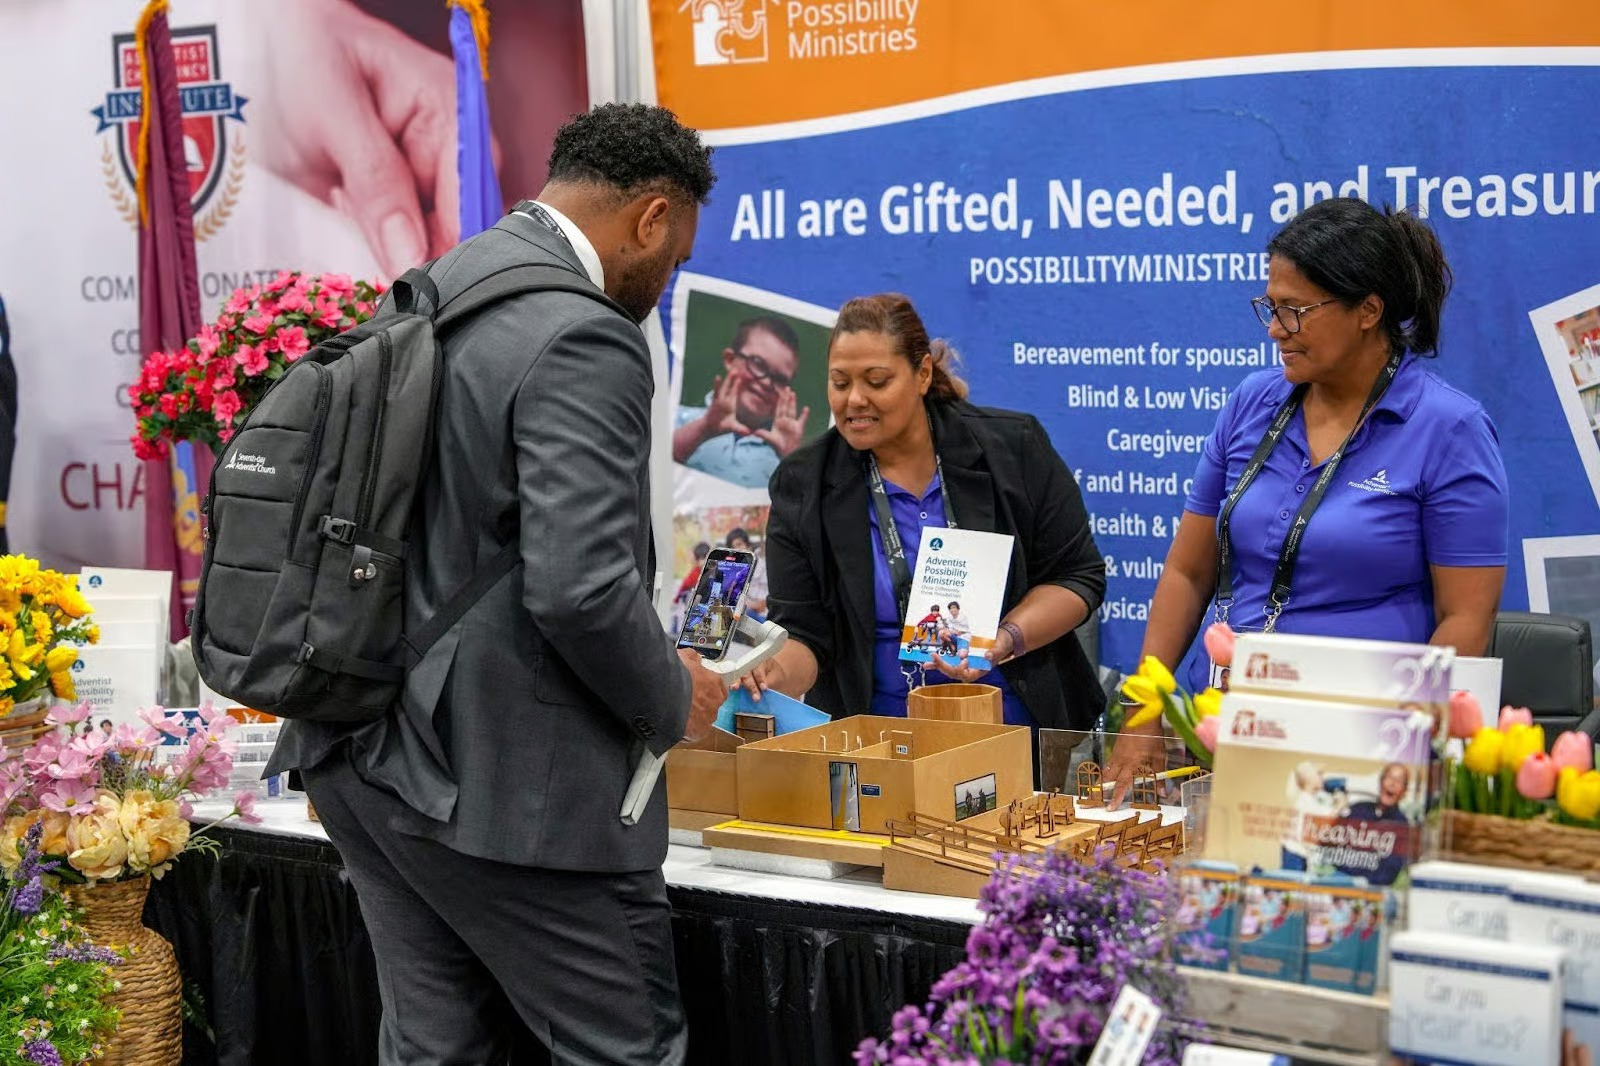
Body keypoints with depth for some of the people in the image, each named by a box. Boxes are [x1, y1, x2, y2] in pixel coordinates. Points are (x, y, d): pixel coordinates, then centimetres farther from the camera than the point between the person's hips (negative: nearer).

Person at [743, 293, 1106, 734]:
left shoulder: (1013, 447, 0)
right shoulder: (802, 487, 1)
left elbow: (1078, 575, 3)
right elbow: (805, 633, 0)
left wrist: (1007, 641, -15)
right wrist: (777, 674, -23)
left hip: (1018, 726, -1)